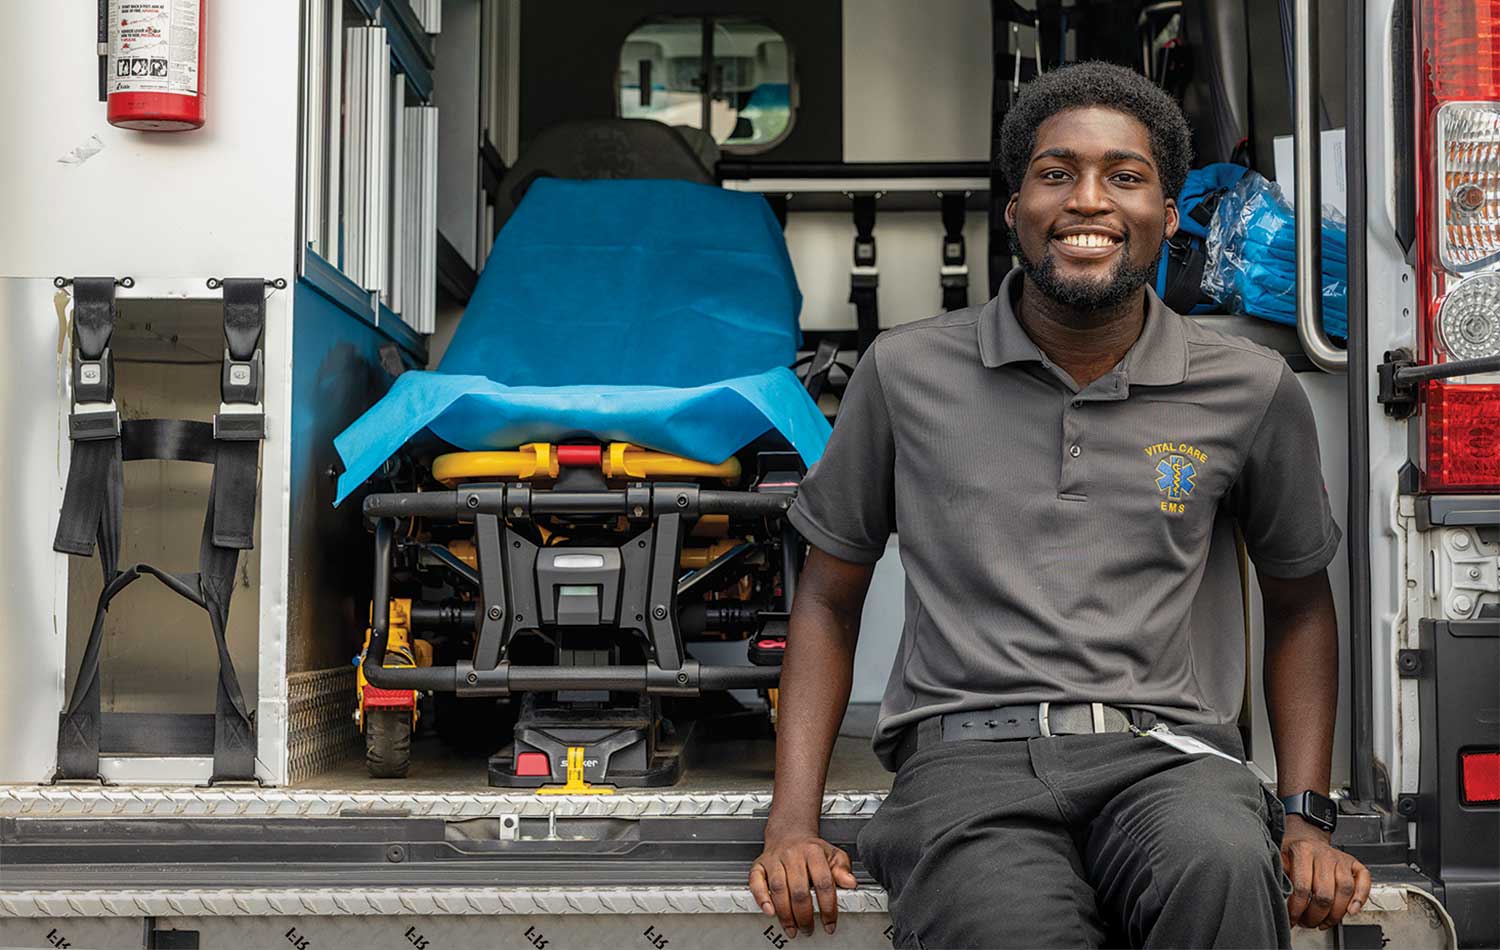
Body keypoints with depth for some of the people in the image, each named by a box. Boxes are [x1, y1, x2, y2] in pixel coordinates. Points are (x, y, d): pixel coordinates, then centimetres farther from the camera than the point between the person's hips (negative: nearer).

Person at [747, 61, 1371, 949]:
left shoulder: (1253, 391, 9)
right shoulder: (907, 373, 8)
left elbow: (1300, 601, 22)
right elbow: (829, 600, 15)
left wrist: (1306, 817, 10)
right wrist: (793, 826, 5)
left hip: (1165, 752, 1)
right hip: (969, 751, 0)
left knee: (1226, 866, -35)